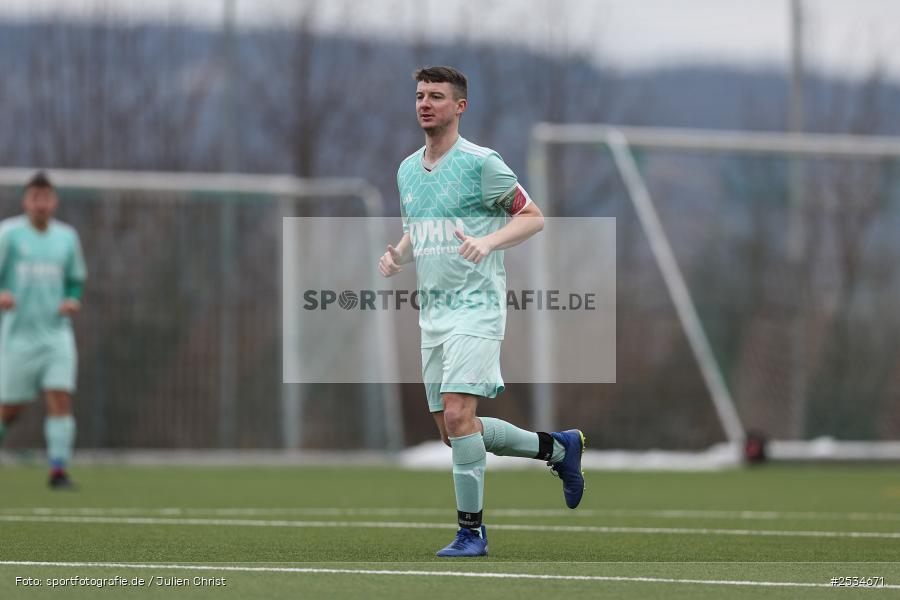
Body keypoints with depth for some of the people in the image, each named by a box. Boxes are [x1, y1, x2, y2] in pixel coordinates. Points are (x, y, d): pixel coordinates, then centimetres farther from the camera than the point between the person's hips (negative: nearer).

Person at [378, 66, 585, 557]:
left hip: (476, 306, -8)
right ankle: (557, 446, 26)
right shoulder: (407, 170, 13)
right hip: (432, 311, 8)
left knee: (458, 415, -19)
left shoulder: (482, 163, -8)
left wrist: (488, 241, -22)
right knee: (451, 430, 8)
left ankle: (471, 530, -9)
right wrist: (396, 255, 6)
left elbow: (533, 217, -6)